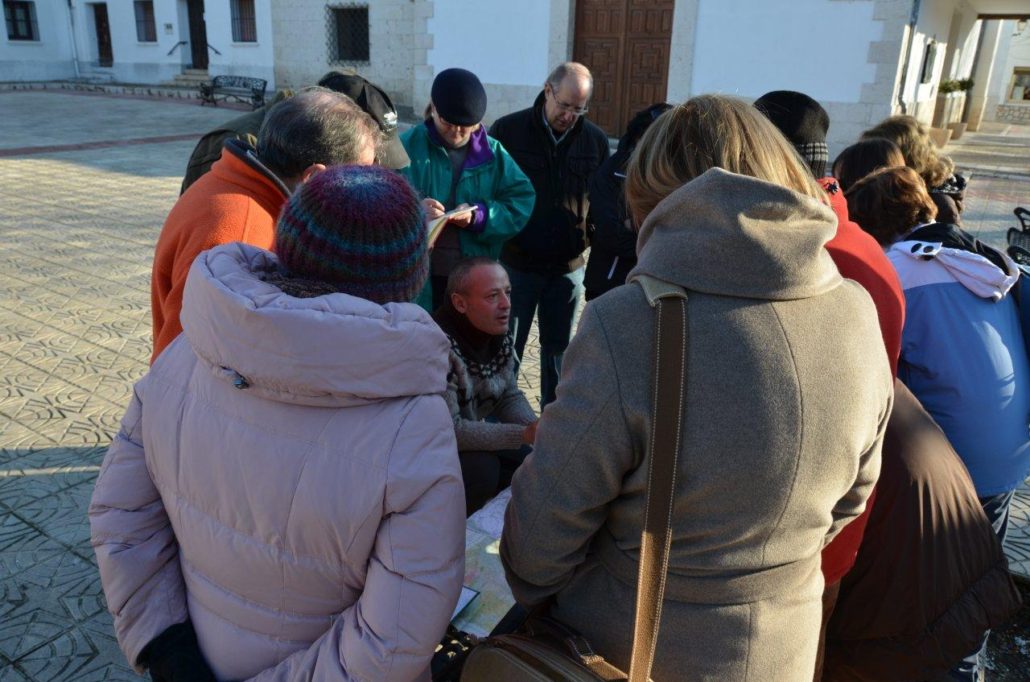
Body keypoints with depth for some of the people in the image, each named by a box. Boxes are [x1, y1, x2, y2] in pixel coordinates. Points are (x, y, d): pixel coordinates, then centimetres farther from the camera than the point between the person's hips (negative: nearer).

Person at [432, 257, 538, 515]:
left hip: (470, 433, 8)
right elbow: (448, 430, -32)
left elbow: (509, 396, 2)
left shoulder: (499, 334, -6)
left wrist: (536, 427, -19)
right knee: (482, 470, -29)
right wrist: (524, 434, -34)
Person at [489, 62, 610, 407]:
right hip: (516, 263, -2)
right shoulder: (507, 130, -6)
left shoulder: (596, 140, 1)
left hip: (568, 266, 3)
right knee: (507, 351, 9)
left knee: (558, 349, 16)